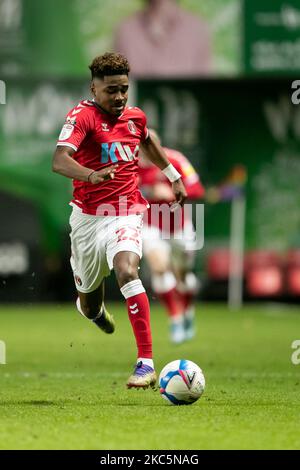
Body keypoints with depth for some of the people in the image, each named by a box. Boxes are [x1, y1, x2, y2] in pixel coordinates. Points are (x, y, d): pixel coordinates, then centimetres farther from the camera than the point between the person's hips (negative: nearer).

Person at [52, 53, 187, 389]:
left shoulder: (135, 117, 4)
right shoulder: (83, 116, -13)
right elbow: (59, 161, -29)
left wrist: (173, 177, 35)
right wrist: (91, 175, -47)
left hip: (125, 214, 1)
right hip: (87, 216, -1)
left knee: (126, 271, -28)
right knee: (89, 300, 14)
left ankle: (146, 363, -34)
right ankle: (93, 309, 57)